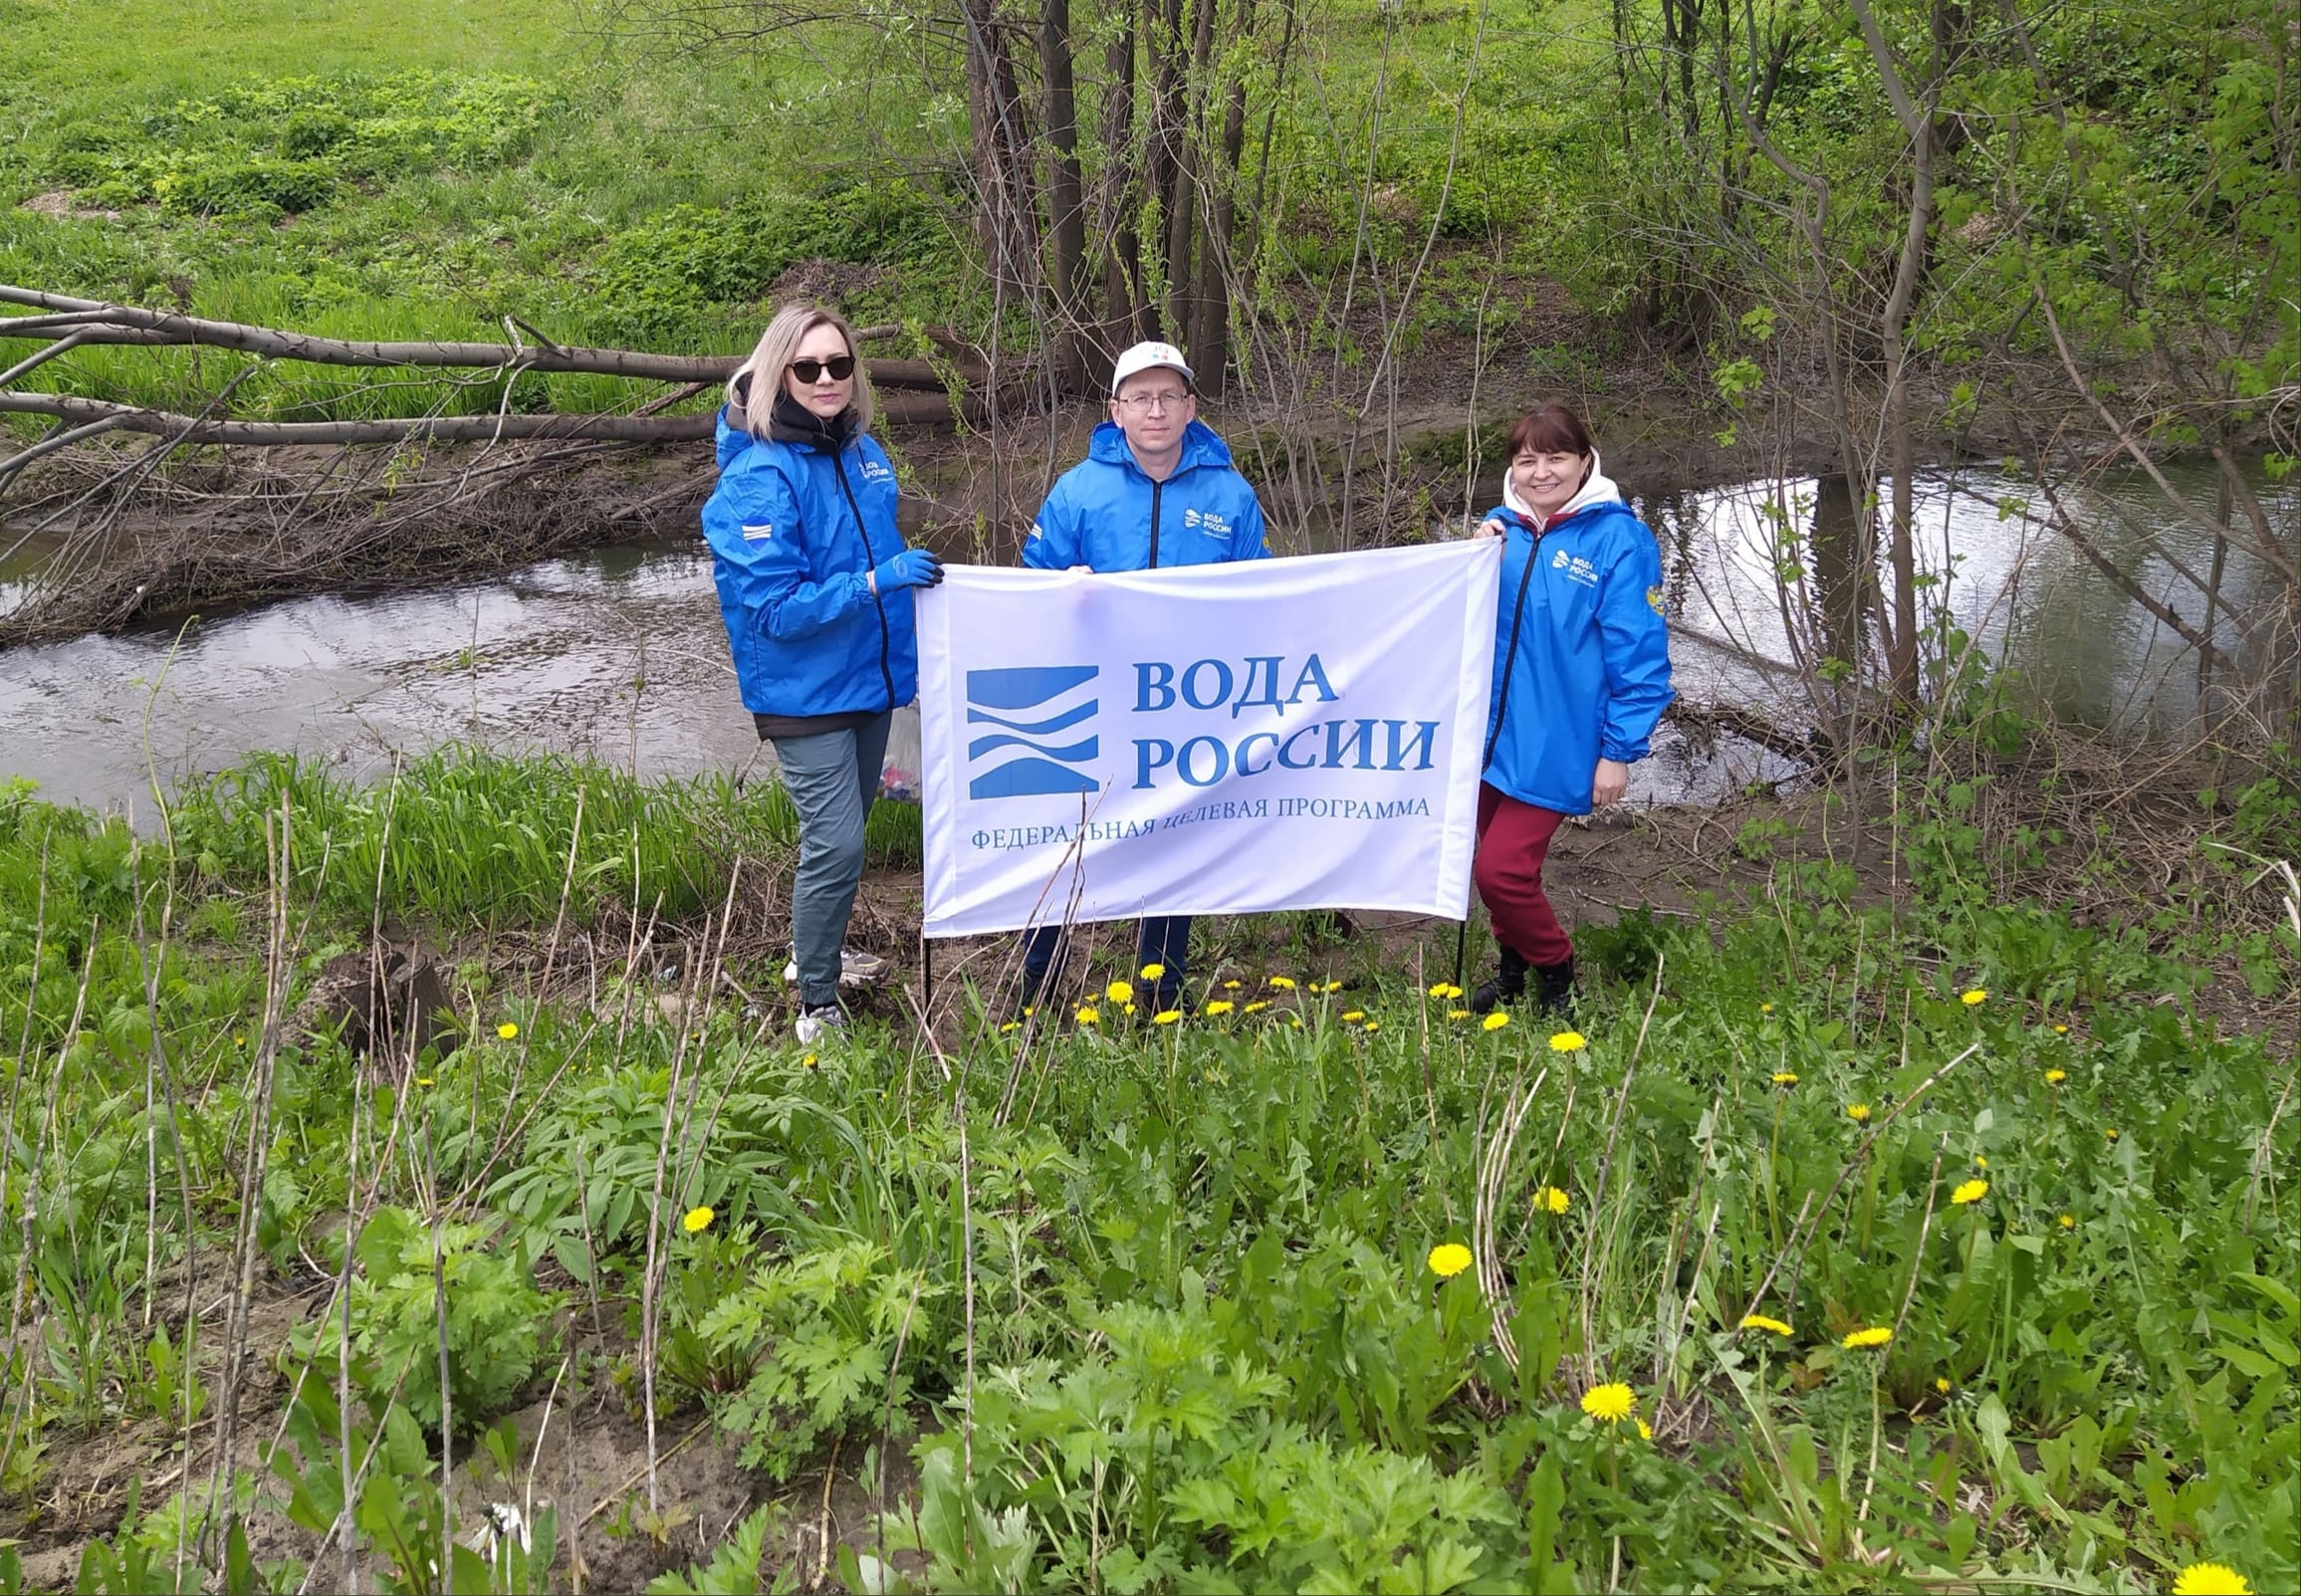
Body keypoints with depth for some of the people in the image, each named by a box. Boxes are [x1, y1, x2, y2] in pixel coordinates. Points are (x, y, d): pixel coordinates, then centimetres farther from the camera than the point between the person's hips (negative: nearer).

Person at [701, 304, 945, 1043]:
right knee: (836, 846, -6)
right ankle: (817, 1007, 12)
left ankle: (818, 953, 42)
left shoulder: (862, 450, 3)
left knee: (843, 832, 21)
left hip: (869, 677, 7)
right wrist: (873, 583, -29)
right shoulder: (761, 476, -19)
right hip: (805, 692, -7)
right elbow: (772, 606, -22)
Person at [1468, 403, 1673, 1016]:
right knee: (1498, 859, 15)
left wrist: (1620, 751, -11)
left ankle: (1558, 976, 16)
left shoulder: (1619, 539, -11)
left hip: (1554, 745, -6)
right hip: (1491, 730, 6)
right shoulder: (1501, 528, 6)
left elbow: (1640, 655, -10)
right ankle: (1513, 969, 39)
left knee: (1501, 870, -9)